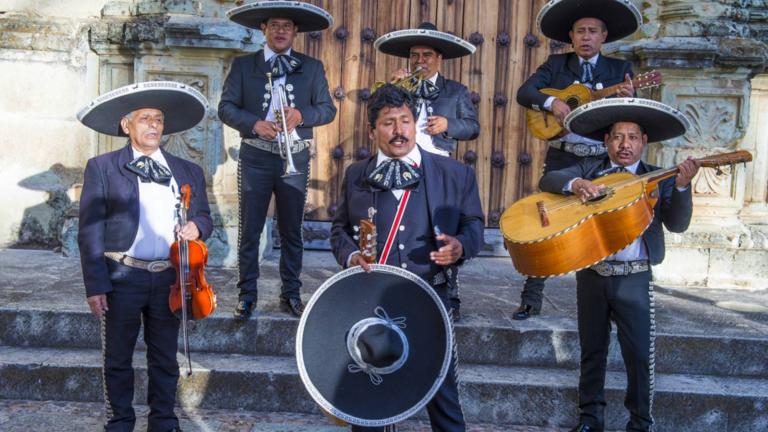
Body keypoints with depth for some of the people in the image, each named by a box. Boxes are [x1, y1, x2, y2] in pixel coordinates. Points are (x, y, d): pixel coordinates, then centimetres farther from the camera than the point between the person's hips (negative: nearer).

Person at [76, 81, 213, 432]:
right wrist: (96, 285, -12)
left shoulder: (189, 172, 9)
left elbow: (204, 217, 17)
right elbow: (90, 231, -5)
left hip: (169, 279, 3)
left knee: (165, 359, 12)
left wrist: (196, 226, -8)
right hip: (121, 277, -2)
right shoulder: (102, 168, -1)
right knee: (117, 359, 9)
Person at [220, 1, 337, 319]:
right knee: (249, 230, 3)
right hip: (255, 158, 0)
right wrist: (255, 124, -18)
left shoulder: (312, 68, 7)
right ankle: (247, 294, 13)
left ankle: (291, 294, 18)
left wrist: (301, 114, -16)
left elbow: (328, 109, 3)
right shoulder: (243, 65, 5)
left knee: (292, 232, 8)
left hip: (295, 159, 1)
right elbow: (226, 107, 0)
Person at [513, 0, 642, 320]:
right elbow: (524, 92, -5)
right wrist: (551, 102, -22)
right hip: (562, 158, 0)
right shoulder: (556, 64, 7)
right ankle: (531, 300, 7)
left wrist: (627, 100, -24)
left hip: (603, 161, 0)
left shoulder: (620, 69, 6)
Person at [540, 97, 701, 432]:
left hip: (634, 279, -1)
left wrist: (682, 185, -21)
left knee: (639, 354, 1)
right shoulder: (588, 169, 8)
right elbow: (547, 180, -4)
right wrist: (575, 184, -24)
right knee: (592, 350, 14)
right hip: (591, 275, 2)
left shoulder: (658, 179, 4)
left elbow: (677, 224, -6)